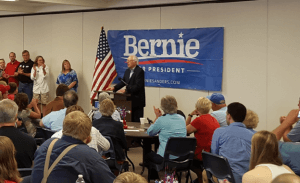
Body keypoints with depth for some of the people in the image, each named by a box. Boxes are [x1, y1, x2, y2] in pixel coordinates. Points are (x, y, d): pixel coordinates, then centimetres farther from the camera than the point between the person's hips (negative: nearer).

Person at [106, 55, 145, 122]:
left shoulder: (140, 71, -13)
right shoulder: (127, 71, 13)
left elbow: (138, 86, -21)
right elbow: (123, 82, 15)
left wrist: (126, 90, -23)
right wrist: (114, 88, 0)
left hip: (137, 100, -8)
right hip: (129, 100, 8)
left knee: (137, 121, -4)